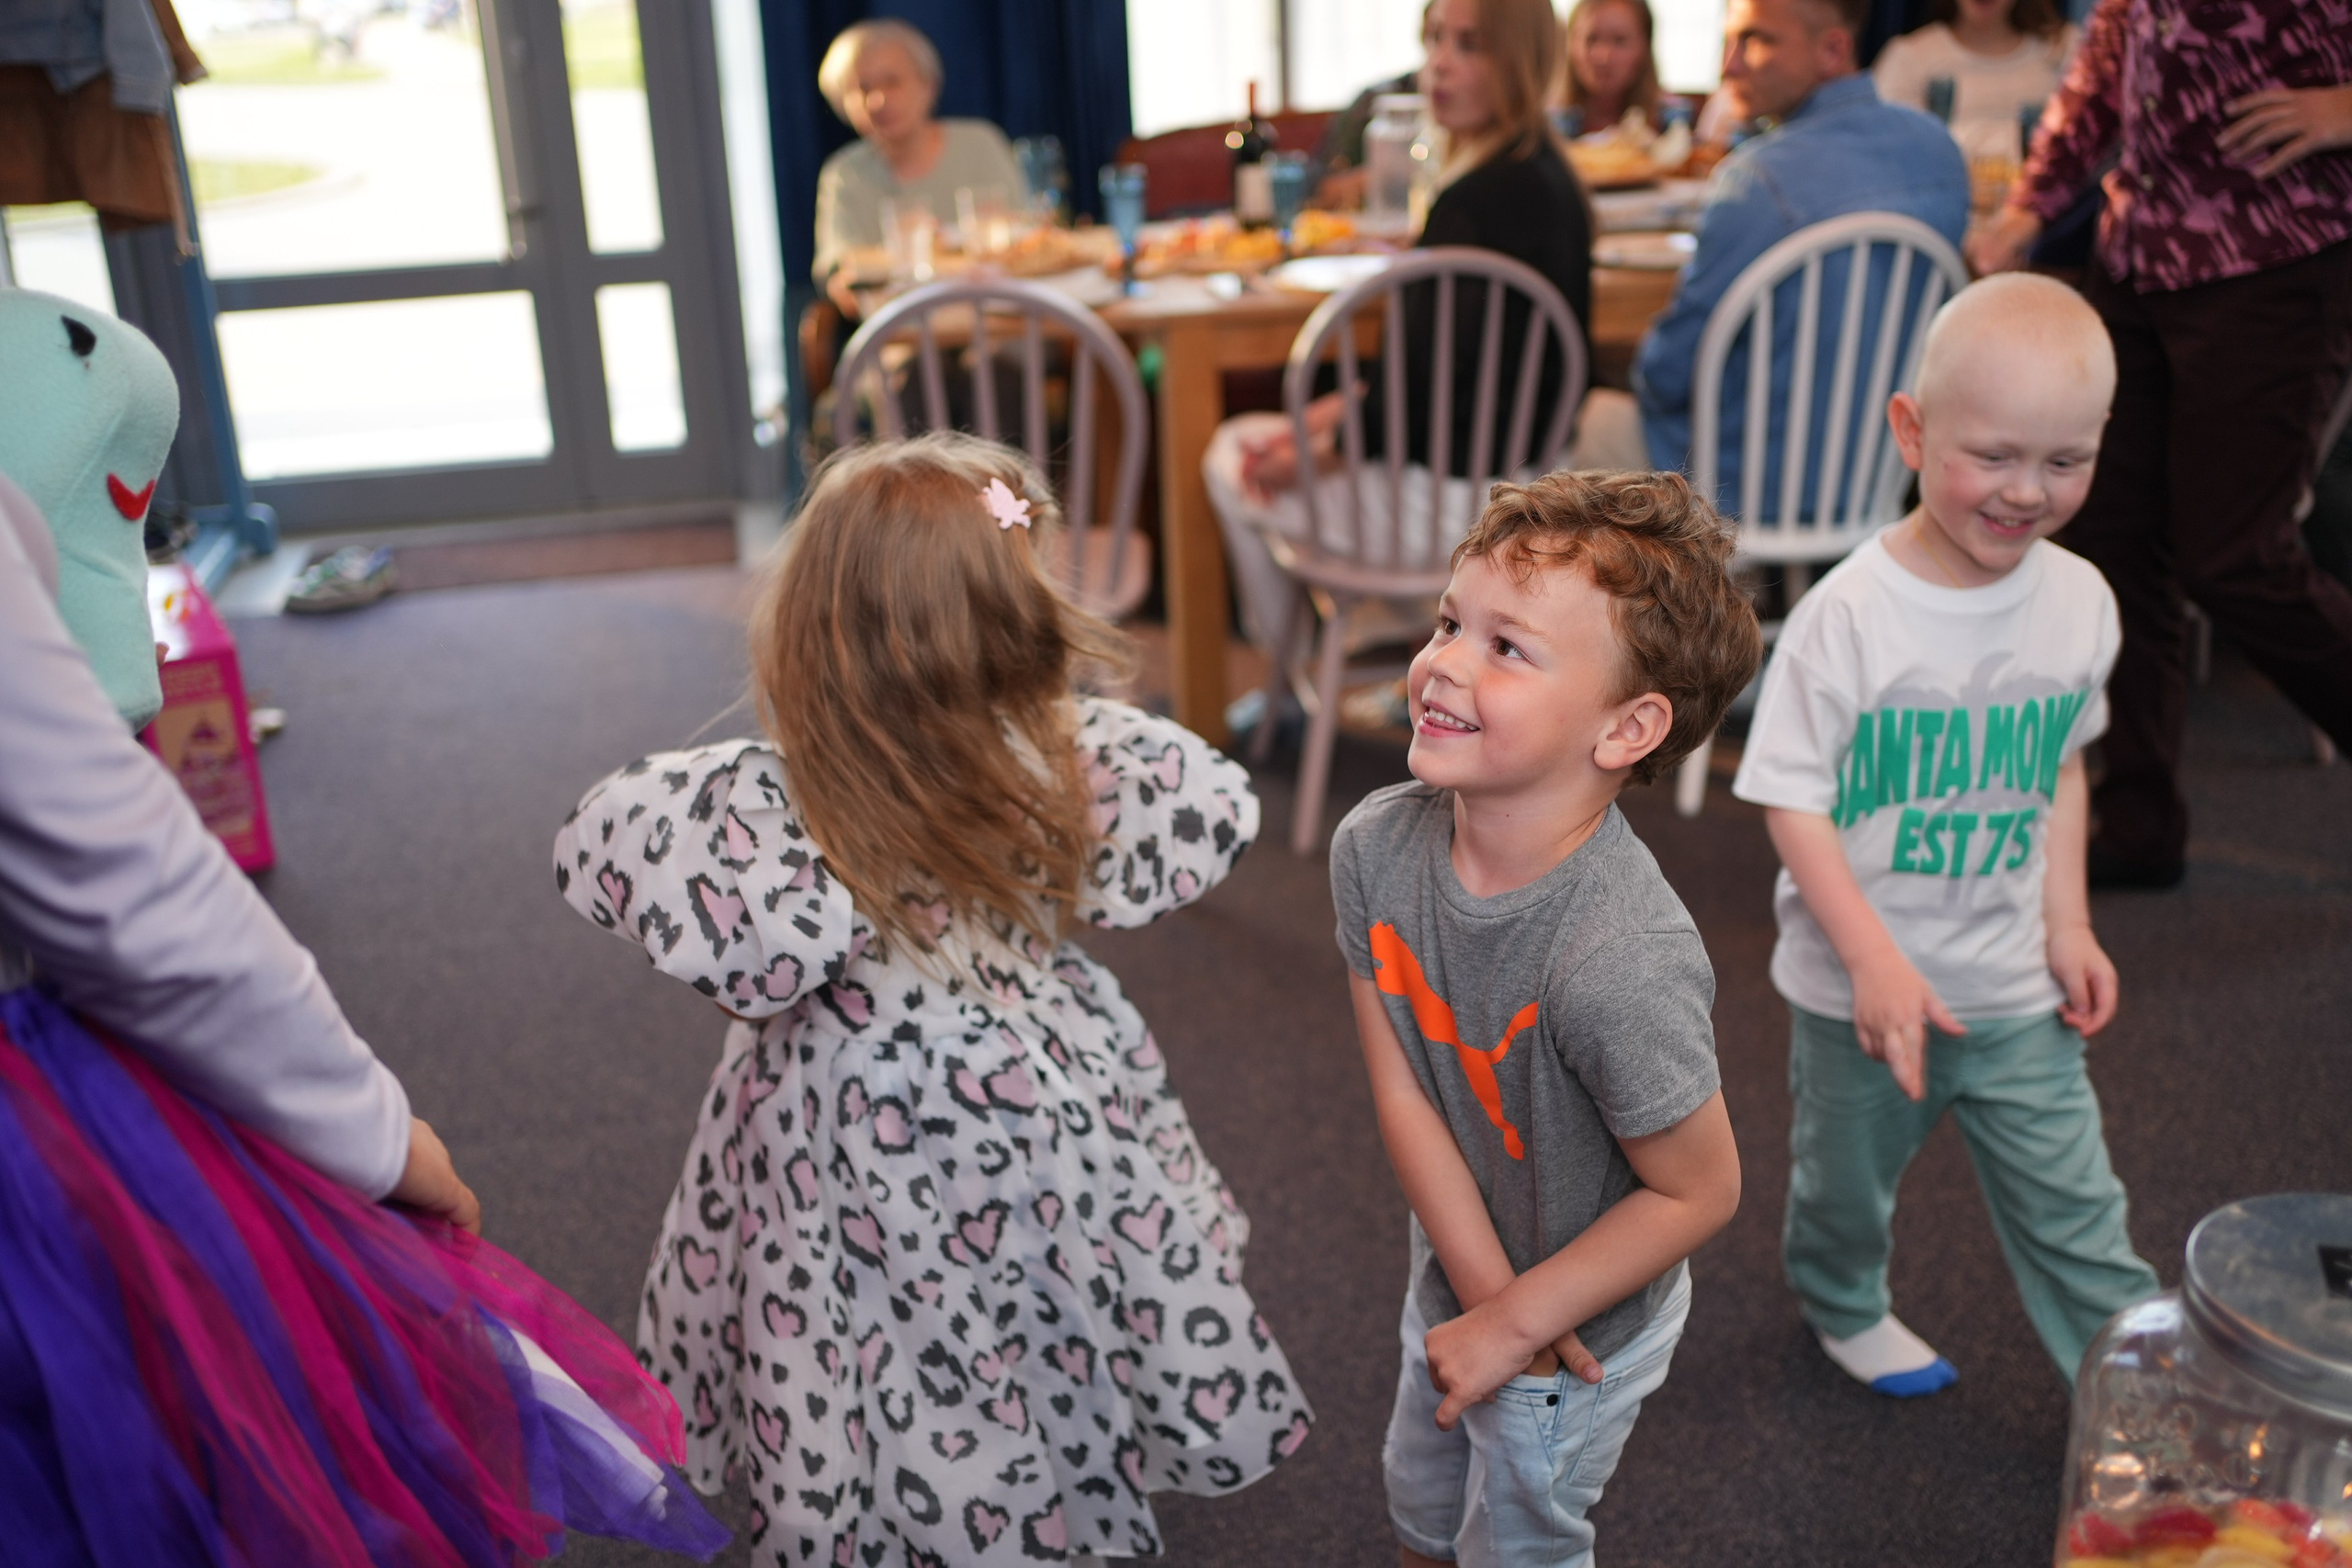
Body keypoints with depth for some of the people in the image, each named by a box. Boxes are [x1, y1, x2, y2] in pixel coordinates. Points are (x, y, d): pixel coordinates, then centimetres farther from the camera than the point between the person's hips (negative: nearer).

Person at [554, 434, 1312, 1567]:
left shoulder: (766, 809, -28)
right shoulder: (1061, 769, -20)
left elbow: (595, 848, -16)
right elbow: (1210, 804, -5)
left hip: (862, 1185, -2)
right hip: (1046, 1129, 2)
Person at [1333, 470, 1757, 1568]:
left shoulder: (1620, 963, -38)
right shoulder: (1376, 847, -21)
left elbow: (1700, 1191, -25)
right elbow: (1401, 1089, -15)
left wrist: (1516, 1323, -17)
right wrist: (1480, 1287, -17)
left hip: (1581, 1328, -5)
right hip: (1453, 1284, 5)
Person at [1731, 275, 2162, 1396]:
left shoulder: (2078, 601, -5)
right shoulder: (1848, 613, -22)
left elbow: (2060, 764, 9)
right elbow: (1793, 801, -19)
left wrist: (2068, 923, 5)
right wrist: (1873, 960, -25)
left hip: (2014, 986, 3)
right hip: (1859, 986, -2)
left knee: (2075, 1210, 9)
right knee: (1846, 1176, 21)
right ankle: (1842, 1302, 50)